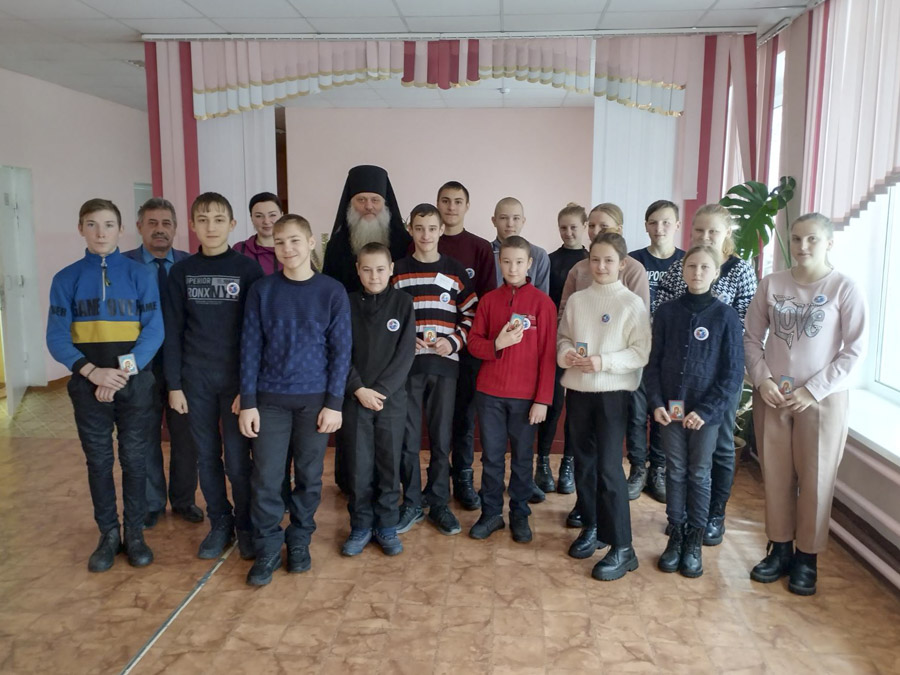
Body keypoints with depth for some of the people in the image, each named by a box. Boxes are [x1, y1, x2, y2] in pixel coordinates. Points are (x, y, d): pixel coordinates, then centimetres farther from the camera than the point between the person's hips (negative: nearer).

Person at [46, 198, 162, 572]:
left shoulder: (140, 275, -1)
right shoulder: (66, 279, 2)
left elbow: (154, 331, -6)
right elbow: (57, 337, -3)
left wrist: (123, 372, -16)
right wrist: (92, 372, -17)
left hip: (135, 383, -1)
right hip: (88, 385, 1)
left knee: (135, 460, 7)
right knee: (98, 461, 9)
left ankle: (135, 533, 21)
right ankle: (109, 534, 23)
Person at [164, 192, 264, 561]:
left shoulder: (248, 269, -4)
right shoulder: (181, 271, 4)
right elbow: (173, 331, 5)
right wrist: (174, 384, 1)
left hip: (236, 377, -3)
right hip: (196, 379, 3)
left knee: (237, 459, 0)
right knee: (206, 457, 10)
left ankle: (246, 526, 19)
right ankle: (219, 524, 25)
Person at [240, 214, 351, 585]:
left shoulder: (332, 291, -3)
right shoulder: (262, 291, 0)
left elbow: (341, 350, -2)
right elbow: (250, 347, 1)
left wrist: (334, 403, -7)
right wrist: (247, 402, -4)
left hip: (315, 398, 0)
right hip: (270, 399, 1)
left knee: (309, 476, 9)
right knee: (266, 478, 2)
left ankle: (299, 542, 27)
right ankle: (267, 549, 17)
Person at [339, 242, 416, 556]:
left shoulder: (403, 302, -1)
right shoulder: (348, 303, 1)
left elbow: (405, 353, -5)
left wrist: (380, 390, -12)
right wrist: (359, 389, -12)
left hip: (392, 397, 0)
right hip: (355, 397, 0)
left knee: (389, 465, 7)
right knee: (358, 466, 5)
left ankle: (386, 526, 21)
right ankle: (361, 526, 20)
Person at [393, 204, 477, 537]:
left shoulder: (455, 270, 5)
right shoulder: (397, 270, 4)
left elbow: (471, 312, 6)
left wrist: (454, 341, -9)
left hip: (444, 364, 0)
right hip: (407, 364, 0)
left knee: (441, 437, 7)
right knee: (408, 438, 4)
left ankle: (438, 503, 21)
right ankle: (411, 504, 18)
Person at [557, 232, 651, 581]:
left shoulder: (633, 304, -6)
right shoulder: (576, 300, 6)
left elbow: (641, 353, -9)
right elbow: (563, 337, 11)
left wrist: (603, 362, -21)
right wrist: (565, 353, -10)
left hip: (613, 392, -5)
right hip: (578, 390, 5)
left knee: (609, 467, -8)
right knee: (583, 463, 14)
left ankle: (622, 548, 2)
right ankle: (591, 527, 32)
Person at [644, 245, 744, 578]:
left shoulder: (725, 315, -5)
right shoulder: (667, 312, 1)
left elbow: (733, 372, -7)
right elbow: (653, 361, 3)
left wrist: (705, 410, -13)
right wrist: (656, 403, -8)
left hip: (706, 412, -2)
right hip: (670, 409, 2)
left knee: (699, 475, 9)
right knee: (675, 472, 11)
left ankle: (694, 541, 22)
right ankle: (675, 535, 23)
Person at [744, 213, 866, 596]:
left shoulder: (844, 289, -6)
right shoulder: (772, 284, 2)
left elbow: (855, 350, -7)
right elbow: (752, 338, 5)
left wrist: (813, 391, -12)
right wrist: (762, 380, -9)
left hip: (822, 399, -2)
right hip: (772, 396, 3)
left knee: (814, 479, 6)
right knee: (776, 475, 10)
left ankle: (807, 557, 21)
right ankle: (779, 549, 26)